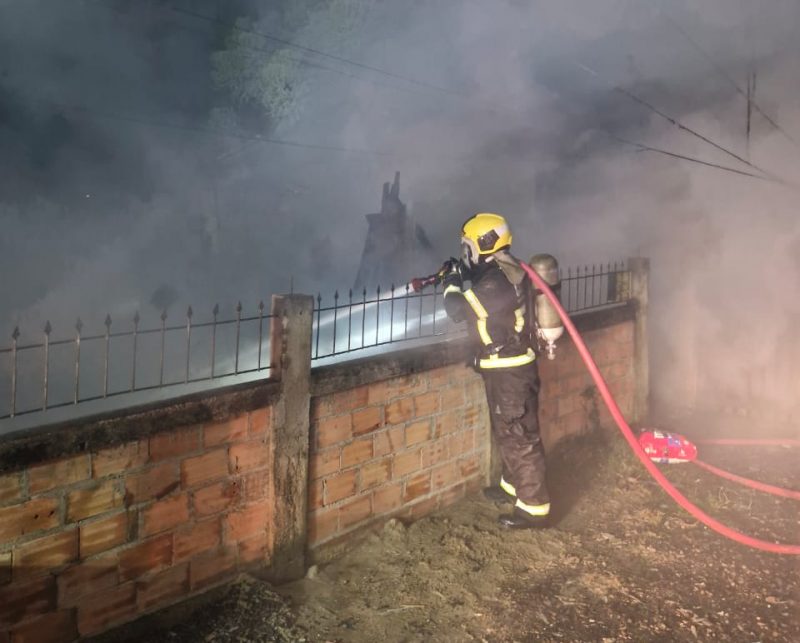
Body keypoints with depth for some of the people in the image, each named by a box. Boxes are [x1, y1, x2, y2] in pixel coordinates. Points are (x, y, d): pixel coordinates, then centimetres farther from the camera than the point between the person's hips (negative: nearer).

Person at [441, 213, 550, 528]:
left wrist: (452, 283, -6)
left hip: (509, 369, -10)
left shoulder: (498, 279, -24)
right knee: (506, 431, 23)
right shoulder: (503, 270, 8)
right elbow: (480, 301, 25)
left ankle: (534, 506, 2)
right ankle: (513, 485, 39)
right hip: (506, 365, 10)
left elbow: (458, 310, -23)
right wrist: (461, 278, 15)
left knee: (519, 437, -5)